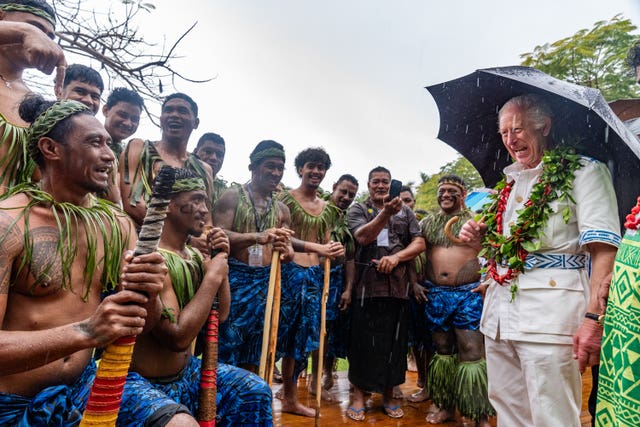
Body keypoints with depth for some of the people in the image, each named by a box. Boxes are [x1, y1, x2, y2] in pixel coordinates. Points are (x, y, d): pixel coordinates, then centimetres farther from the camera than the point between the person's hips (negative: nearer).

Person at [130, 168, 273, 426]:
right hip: (155, 385, -8)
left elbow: (221, 315, 6)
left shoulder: (195, 256, 2)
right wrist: (212, 277, -22)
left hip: (188, 368, 8)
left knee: (255, 392, 6)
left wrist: (221, 261, -5)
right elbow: (178, 338, -28)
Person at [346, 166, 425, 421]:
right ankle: (359, 394, 16)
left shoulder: (405, 211, 14)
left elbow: (420, 243, 6)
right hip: (367, 285, -2)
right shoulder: (358, 209, 6)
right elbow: (362, 237, -13)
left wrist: (396, 257, -10)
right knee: (363, 341, 2)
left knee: (394, 341, 9)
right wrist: (386, 213, -26)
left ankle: (388, 395, 25)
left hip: (398, 285, 3)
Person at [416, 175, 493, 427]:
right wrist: (414, 283, 4)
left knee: (472, 352, -5)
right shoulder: (427, 223, 12)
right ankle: (446, 406, 27)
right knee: (442, 350, 13)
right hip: (435, 294, 4)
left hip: (469, 293, -3)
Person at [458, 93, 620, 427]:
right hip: (499, 309, 7)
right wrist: (479, 238, 6)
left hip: (550, 311, -6)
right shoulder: (510, 182, 18)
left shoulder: (584, 172, -2)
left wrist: (594, 318, -20)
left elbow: (604, 250, -12)